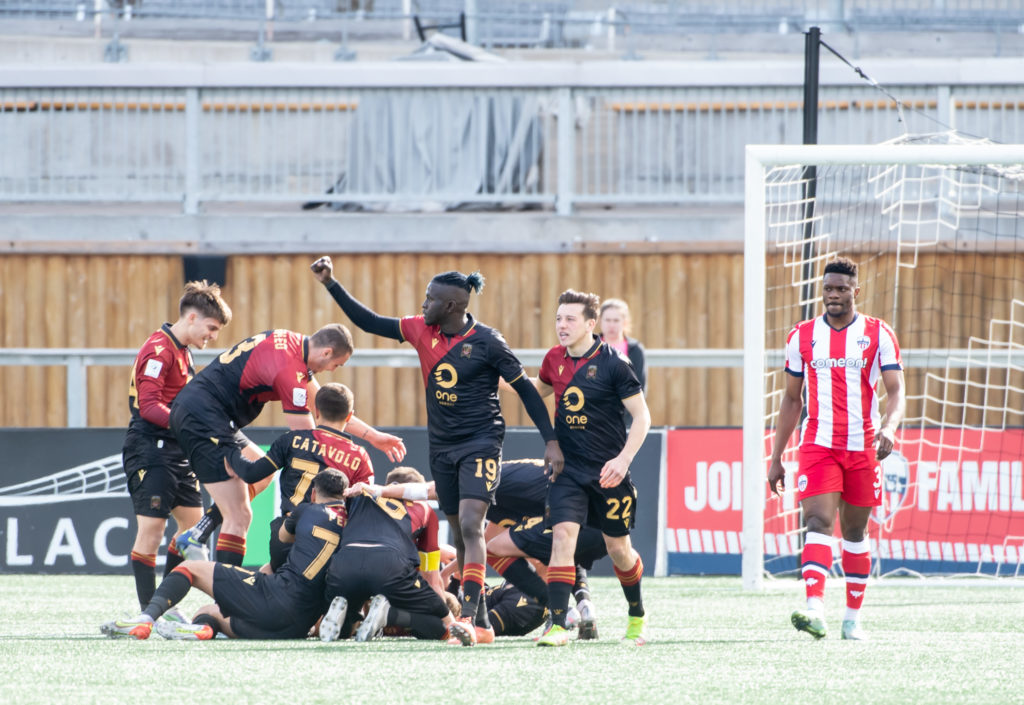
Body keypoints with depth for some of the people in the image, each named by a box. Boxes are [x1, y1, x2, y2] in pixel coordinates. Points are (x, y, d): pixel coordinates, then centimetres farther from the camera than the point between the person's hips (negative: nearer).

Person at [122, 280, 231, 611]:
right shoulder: (158, 350, -15)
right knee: (151, 528, -9)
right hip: (151, 450, -10)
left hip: (176, 452, 10)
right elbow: (148, 405, -23)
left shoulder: (182, 350, 18)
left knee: (193, 522, 11)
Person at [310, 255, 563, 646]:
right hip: (442, 447, 6)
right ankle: (481, 624, 14)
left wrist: (551, 440, -9)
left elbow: (525, 389, -7)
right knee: (460, 533, 8)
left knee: (470, 525, -21)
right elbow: (368, 322, 9)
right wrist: (331, 283, 3)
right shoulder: (422, 331, 3)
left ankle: (468, 615, -29)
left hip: (480, 442, -6)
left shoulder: (487, 342, -12)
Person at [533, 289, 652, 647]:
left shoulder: (613, 363, -13)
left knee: (618, 547, 9)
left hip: (608, 471, -3)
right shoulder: (555, 360, 3)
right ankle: (557, 625, -19)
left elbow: (641, 417, -10)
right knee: (562, 535, -16)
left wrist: (623, 460, -21)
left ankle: (637, 615, 35)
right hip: (567, 469, 3)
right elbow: (538, 389, 27)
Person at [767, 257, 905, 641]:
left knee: (855, 532, 9)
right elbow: (791, 399, 13)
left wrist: (889, 428, -26)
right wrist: (776, 458, 11)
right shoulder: (802, 336, 7)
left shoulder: (878, 335, 1)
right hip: (818, 446, 0)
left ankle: (853, 618, 19)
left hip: (863, 447, 0)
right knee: (818, 522, -17)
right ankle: (815, 610, -31)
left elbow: (896, 392, -5)